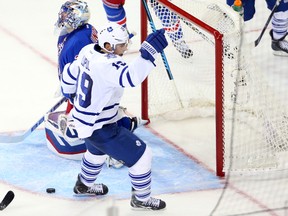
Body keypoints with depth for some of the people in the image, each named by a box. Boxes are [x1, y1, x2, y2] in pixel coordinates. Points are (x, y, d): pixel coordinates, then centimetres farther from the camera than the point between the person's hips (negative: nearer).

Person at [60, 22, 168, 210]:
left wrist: (68, 90, 35)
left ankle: (84, 184, 61)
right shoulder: (107, 65, -33)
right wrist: (150, 51, -55)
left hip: (83, 120, 10)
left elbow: (72, 71, 14)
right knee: (141, 155, 1)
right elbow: (131, 77, -51)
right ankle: (141, 199, 18)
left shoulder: (89, 51, -4)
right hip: (100, 128, -10)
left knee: (98, 150, 39)